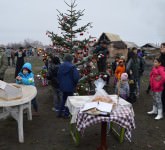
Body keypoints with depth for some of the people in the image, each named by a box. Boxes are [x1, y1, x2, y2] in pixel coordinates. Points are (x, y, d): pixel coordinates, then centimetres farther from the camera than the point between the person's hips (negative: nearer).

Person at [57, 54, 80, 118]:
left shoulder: (61, 66, 3)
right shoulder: (72, 67, -17)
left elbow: (58, 76, 10)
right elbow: (76, 77, -20)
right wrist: (75, 84, -3)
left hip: (62, 85, 6)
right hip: (70, 86, -6)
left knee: (64, 98, 21)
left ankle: (60, 113, 25)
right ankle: (66, 113, 17)